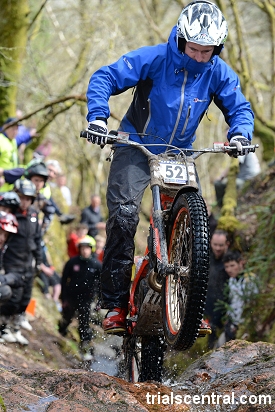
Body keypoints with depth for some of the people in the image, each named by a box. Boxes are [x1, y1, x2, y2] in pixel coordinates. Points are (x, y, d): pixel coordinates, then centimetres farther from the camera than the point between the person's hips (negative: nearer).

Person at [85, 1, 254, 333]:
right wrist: (98, 117, -33)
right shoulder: (153, 58, -16)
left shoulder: (218, 72, -6)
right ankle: (115, 303, -12)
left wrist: (240, 133, -21)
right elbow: (104, 78, -16)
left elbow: (239, 107, 2)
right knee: (124, 214, -20)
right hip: (136, 147, -3)